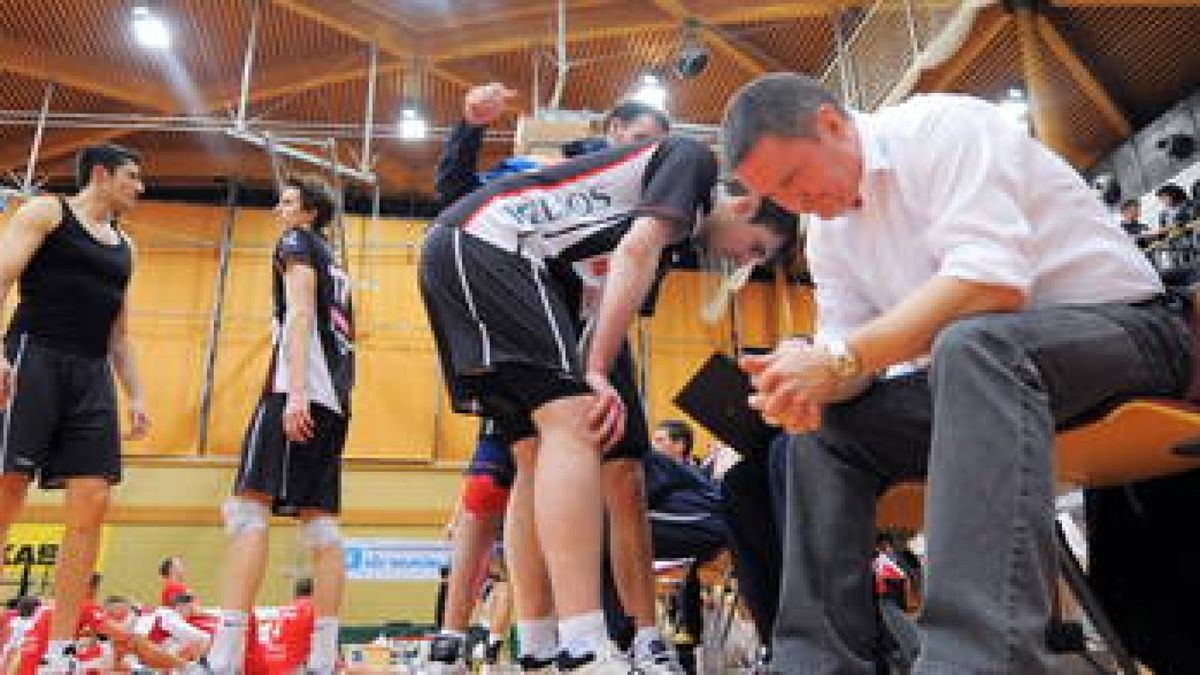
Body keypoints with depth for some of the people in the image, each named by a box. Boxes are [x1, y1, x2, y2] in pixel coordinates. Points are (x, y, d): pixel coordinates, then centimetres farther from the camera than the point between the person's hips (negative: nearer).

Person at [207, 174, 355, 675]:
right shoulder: (336, 267, 31)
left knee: (248, 505, -14)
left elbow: (300, 314, -9)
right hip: (335, 399, 9)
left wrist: (296, 391, -20)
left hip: (300, 390, -9)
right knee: (320, 521, 3)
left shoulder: (298, 242, 7)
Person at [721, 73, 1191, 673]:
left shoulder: (944, 127, -14)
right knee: (824, 429, -2)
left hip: (1124, 326, -7)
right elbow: (849, 346, 2)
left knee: (967, 343, -38)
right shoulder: (827, 228, 7)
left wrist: (840, 357, -31)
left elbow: (992, 280, -29)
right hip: (978, 372, 8)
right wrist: (807, 381, -22)